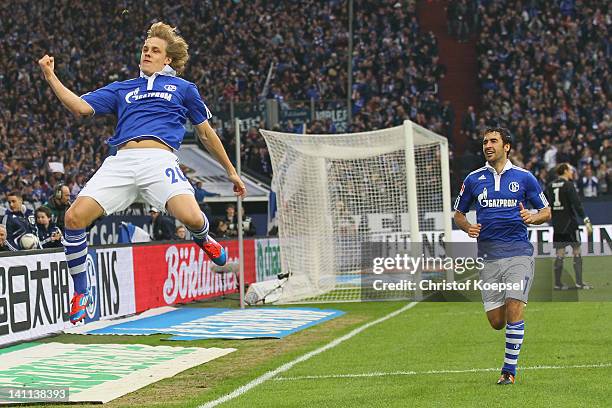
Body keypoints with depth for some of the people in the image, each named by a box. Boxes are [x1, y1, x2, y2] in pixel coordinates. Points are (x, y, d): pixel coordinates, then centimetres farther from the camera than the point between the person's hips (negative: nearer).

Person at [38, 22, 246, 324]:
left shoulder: (183, 89, 21)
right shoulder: (122, 89, 28)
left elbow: (206, 134, 26)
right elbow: (81, 108, 16)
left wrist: (230, 171, 27)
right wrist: (51, 78, 7)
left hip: (160, 160, -2)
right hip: (121, 161, 3)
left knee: (191, 217, -27)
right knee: (74, 217, -16)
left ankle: (203, 239, 15)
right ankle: (81, 292, 2)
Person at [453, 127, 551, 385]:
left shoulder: (523, 178, 5)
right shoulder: (474, 179, 9)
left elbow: (546, 212, 11)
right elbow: (458, 214, 18)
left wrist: (532, 218, -11)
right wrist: (468, 228, -3)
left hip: (518, 252, -2)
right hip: (488, 255, 2)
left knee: (513, 309, -14)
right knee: (496, 322, 0)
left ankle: (509, 369, -2)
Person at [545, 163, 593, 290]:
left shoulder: (550, 186, 8)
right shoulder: (568, 185, -10)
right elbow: (576, 204, -17)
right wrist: (586, 220, -18)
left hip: (557, 224, 6)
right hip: (569, 223, -6)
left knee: (560, 254, 8)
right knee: (577, 252, 2)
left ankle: (558, 283, 6)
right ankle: (579, 282, 0)